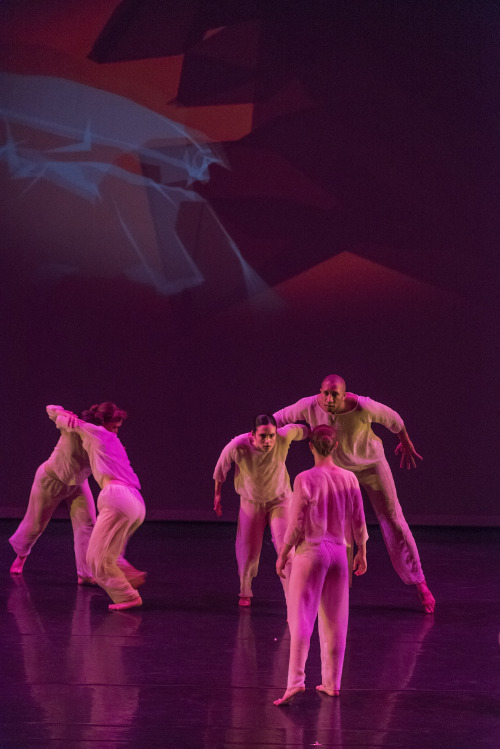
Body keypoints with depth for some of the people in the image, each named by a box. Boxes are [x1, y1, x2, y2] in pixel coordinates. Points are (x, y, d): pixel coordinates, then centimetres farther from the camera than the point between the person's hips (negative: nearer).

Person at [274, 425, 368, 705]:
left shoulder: (305, 480, -12)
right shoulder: (349, 479, 0)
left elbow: (297, 524, -11)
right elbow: (359, 521, 5)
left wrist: (283, 553, 1)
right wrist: (362, 552, 18)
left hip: (310, 551, -4)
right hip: (338, 551, 4)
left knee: (301, 618, -3)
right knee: (335, 621, 11)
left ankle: (296, 680, -12)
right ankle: (332, 682, 18)